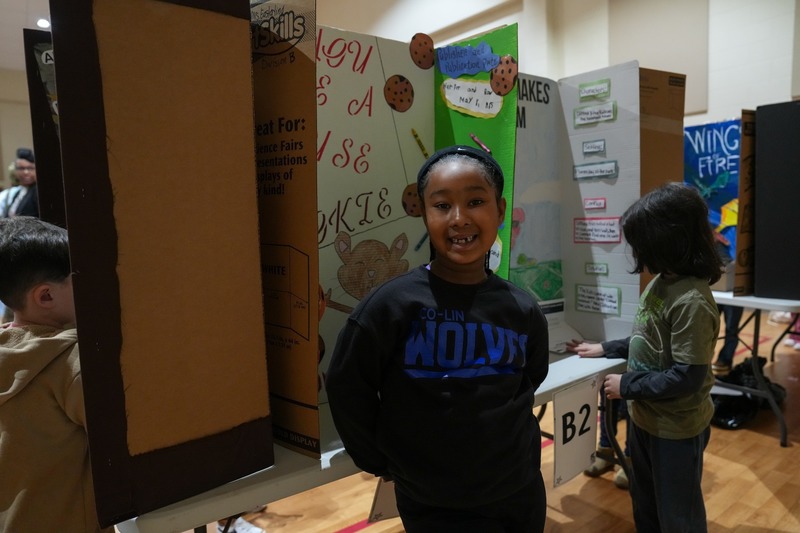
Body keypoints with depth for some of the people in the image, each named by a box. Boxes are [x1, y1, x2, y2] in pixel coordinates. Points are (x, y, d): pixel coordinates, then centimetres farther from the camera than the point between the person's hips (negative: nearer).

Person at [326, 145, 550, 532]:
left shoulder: (523, 311, -7)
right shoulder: (393, 303, -19)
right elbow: (346, 389, -10)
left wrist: (511, 447, 7)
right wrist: (381, 462, -2)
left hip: (522, 494, 4)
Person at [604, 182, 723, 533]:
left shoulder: (692, 301, -28)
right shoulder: (661, 282, -1)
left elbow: (686, 378, -27)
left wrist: (627, 386, -19)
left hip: (676, 430, -8)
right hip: (646, 418, 8)